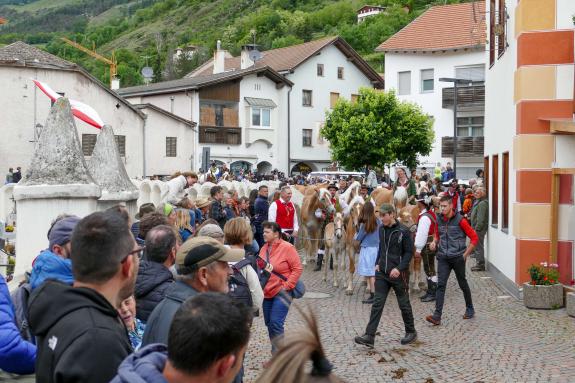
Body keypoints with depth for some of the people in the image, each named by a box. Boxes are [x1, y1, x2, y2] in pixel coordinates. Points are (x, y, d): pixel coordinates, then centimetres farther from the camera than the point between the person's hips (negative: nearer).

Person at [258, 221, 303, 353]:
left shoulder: (287, 248, -11)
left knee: (276, 323, -12)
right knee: (269, 323, 12)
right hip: (267, 292, 7)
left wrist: (287, 286, -15)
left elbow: (298, 269, -11)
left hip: (281, 292, -7)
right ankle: (276, 351, 26)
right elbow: (260, 268, 22)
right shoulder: (264, 248, 8)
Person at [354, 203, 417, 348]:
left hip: (397, 273, -5)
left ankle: (411, 332, 29)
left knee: (404, 304, 10)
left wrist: (399, 268, -19)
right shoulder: (381, 229, 7)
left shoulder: (403, 231, -11)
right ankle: (369, 336, -5)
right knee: (377, 303, -1)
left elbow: (409, 252, -9)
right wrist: (377, 263, 9)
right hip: (382, 272, 5)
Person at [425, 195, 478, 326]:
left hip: (457, 257, -3)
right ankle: (437, 316, -11)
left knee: (463, 284, 12)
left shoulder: (460, 220, -10)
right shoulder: (439, 220, 4)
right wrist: (434, 242, 0)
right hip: (443, 257, 3)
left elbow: (474, 238, -5)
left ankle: (469, 309, 33)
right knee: (441, 285, -7)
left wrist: (465, 254, -6)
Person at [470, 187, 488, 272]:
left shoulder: (482, 203, -17)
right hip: (477, 228, 11)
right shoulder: (478, 202, 17)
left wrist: (477, 229, -22)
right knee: (478, 246, 15)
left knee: (479, 246, -6)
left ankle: (480, 265, -2)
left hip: (479, 229, -11)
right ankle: (479, 264, 22)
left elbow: (481, 219, -23)